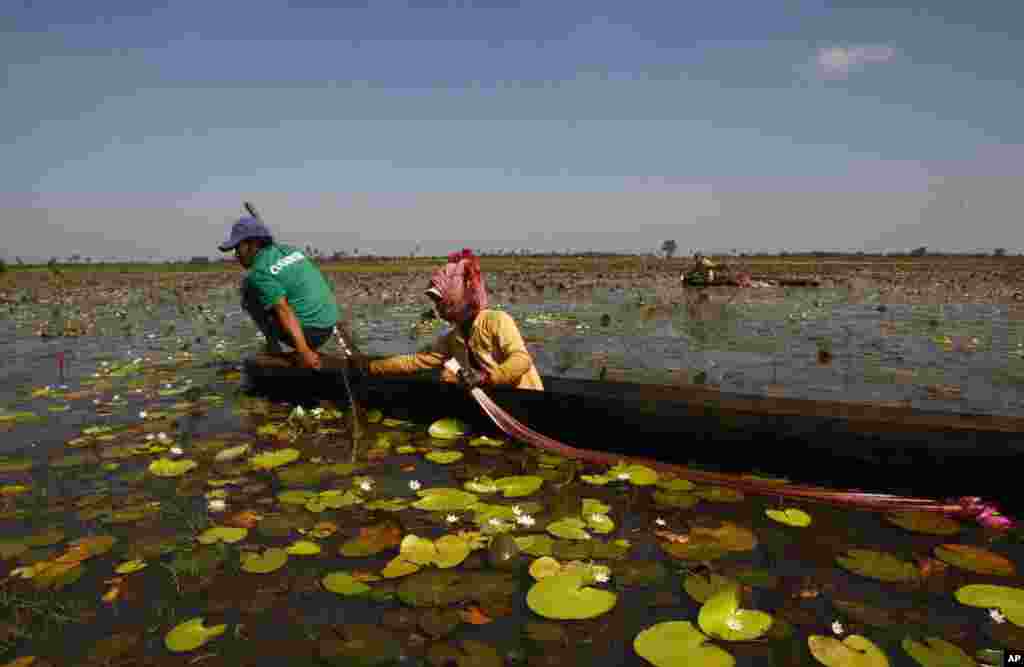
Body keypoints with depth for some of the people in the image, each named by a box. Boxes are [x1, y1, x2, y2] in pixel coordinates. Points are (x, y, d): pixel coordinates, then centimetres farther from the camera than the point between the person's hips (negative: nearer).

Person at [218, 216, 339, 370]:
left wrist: (304, 352, -26)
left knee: (249, 296, 4)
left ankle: (273, 345, 6)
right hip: (326, 330, 8)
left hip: (306, 331, -8)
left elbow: (285, 312, -21)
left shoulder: (259, 273, -12)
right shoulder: (289, 250, 12)